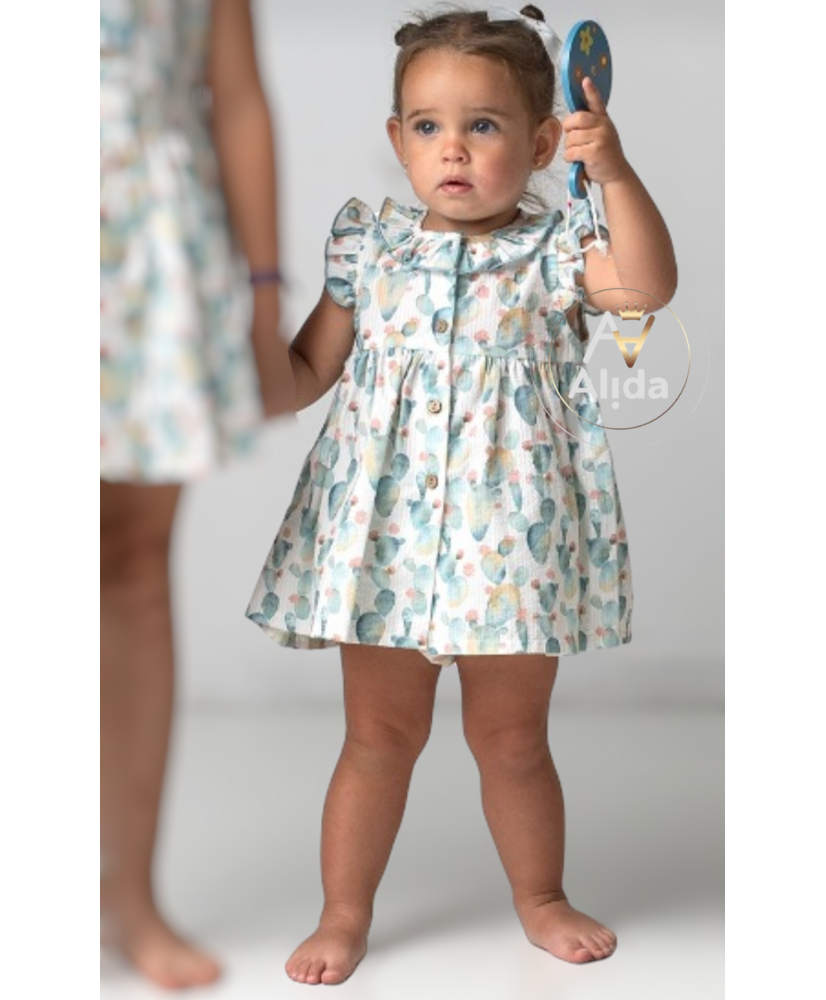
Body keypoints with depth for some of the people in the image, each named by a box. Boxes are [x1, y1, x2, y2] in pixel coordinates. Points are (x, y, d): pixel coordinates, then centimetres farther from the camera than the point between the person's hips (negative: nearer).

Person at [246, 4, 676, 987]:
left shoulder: (553, 252, -3)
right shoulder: (368, 247, 4)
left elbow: (649, 283, -22)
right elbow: (309, 370, 11)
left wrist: (615, 174, -33)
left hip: (510, 535, -1)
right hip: (384, 529, 1)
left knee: (511, 737, 12)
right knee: (379, 734, 10)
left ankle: (540, 898, 34)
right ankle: (344, 915, 26)